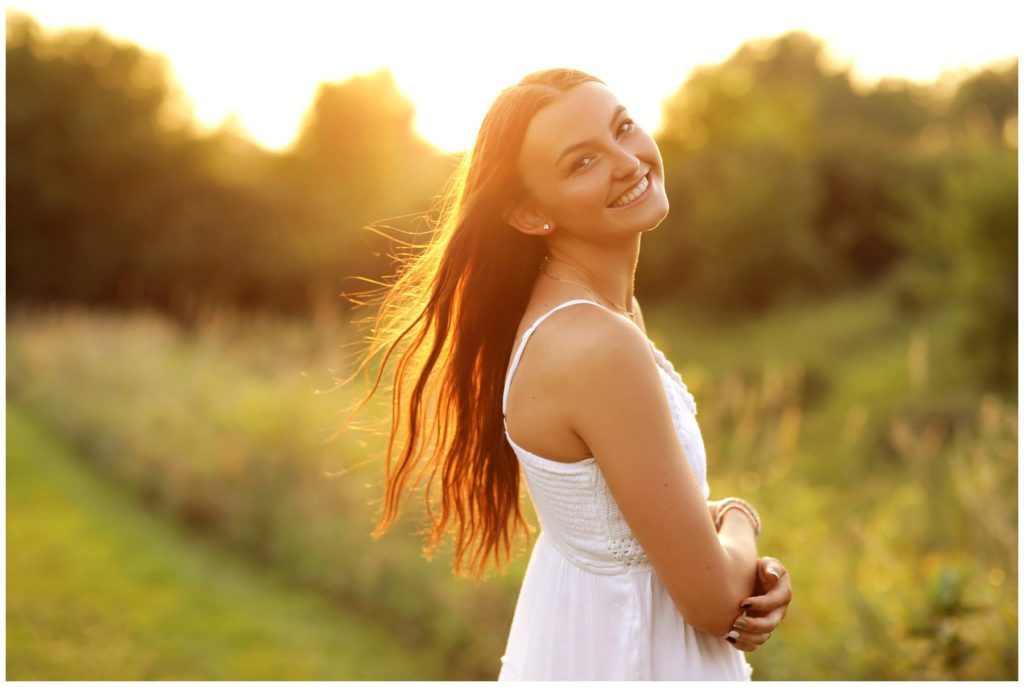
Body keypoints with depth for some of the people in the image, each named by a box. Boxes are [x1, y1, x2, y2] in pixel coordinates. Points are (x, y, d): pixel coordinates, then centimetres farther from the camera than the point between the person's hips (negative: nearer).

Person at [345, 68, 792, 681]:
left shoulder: (615, 302, -4)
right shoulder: (597, 344, -30)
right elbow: (711, 601, -25)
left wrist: (743, 568, -10)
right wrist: (741, 520, -6)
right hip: (621, 658, -8)